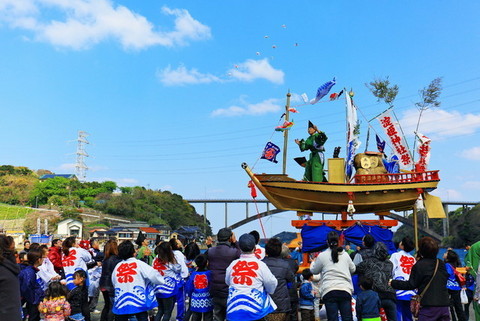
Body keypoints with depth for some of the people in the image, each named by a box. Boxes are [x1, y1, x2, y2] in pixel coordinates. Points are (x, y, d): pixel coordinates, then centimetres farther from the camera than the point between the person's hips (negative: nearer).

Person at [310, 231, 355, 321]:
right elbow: (353, 269, 22)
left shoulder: (322, 256, 1)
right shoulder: (345, 255, 9)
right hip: (345, 290, 2)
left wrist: (313, 262, 33)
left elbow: (314, 271, 13)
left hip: (329, 291, -2)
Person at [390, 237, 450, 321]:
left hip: (428, 307, -6)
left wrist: (393, 283, 0)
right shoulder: (442, 264, 9)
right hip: (444, 305, 6)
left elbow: (411, 284, -8)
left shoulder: (419, 265, -10)